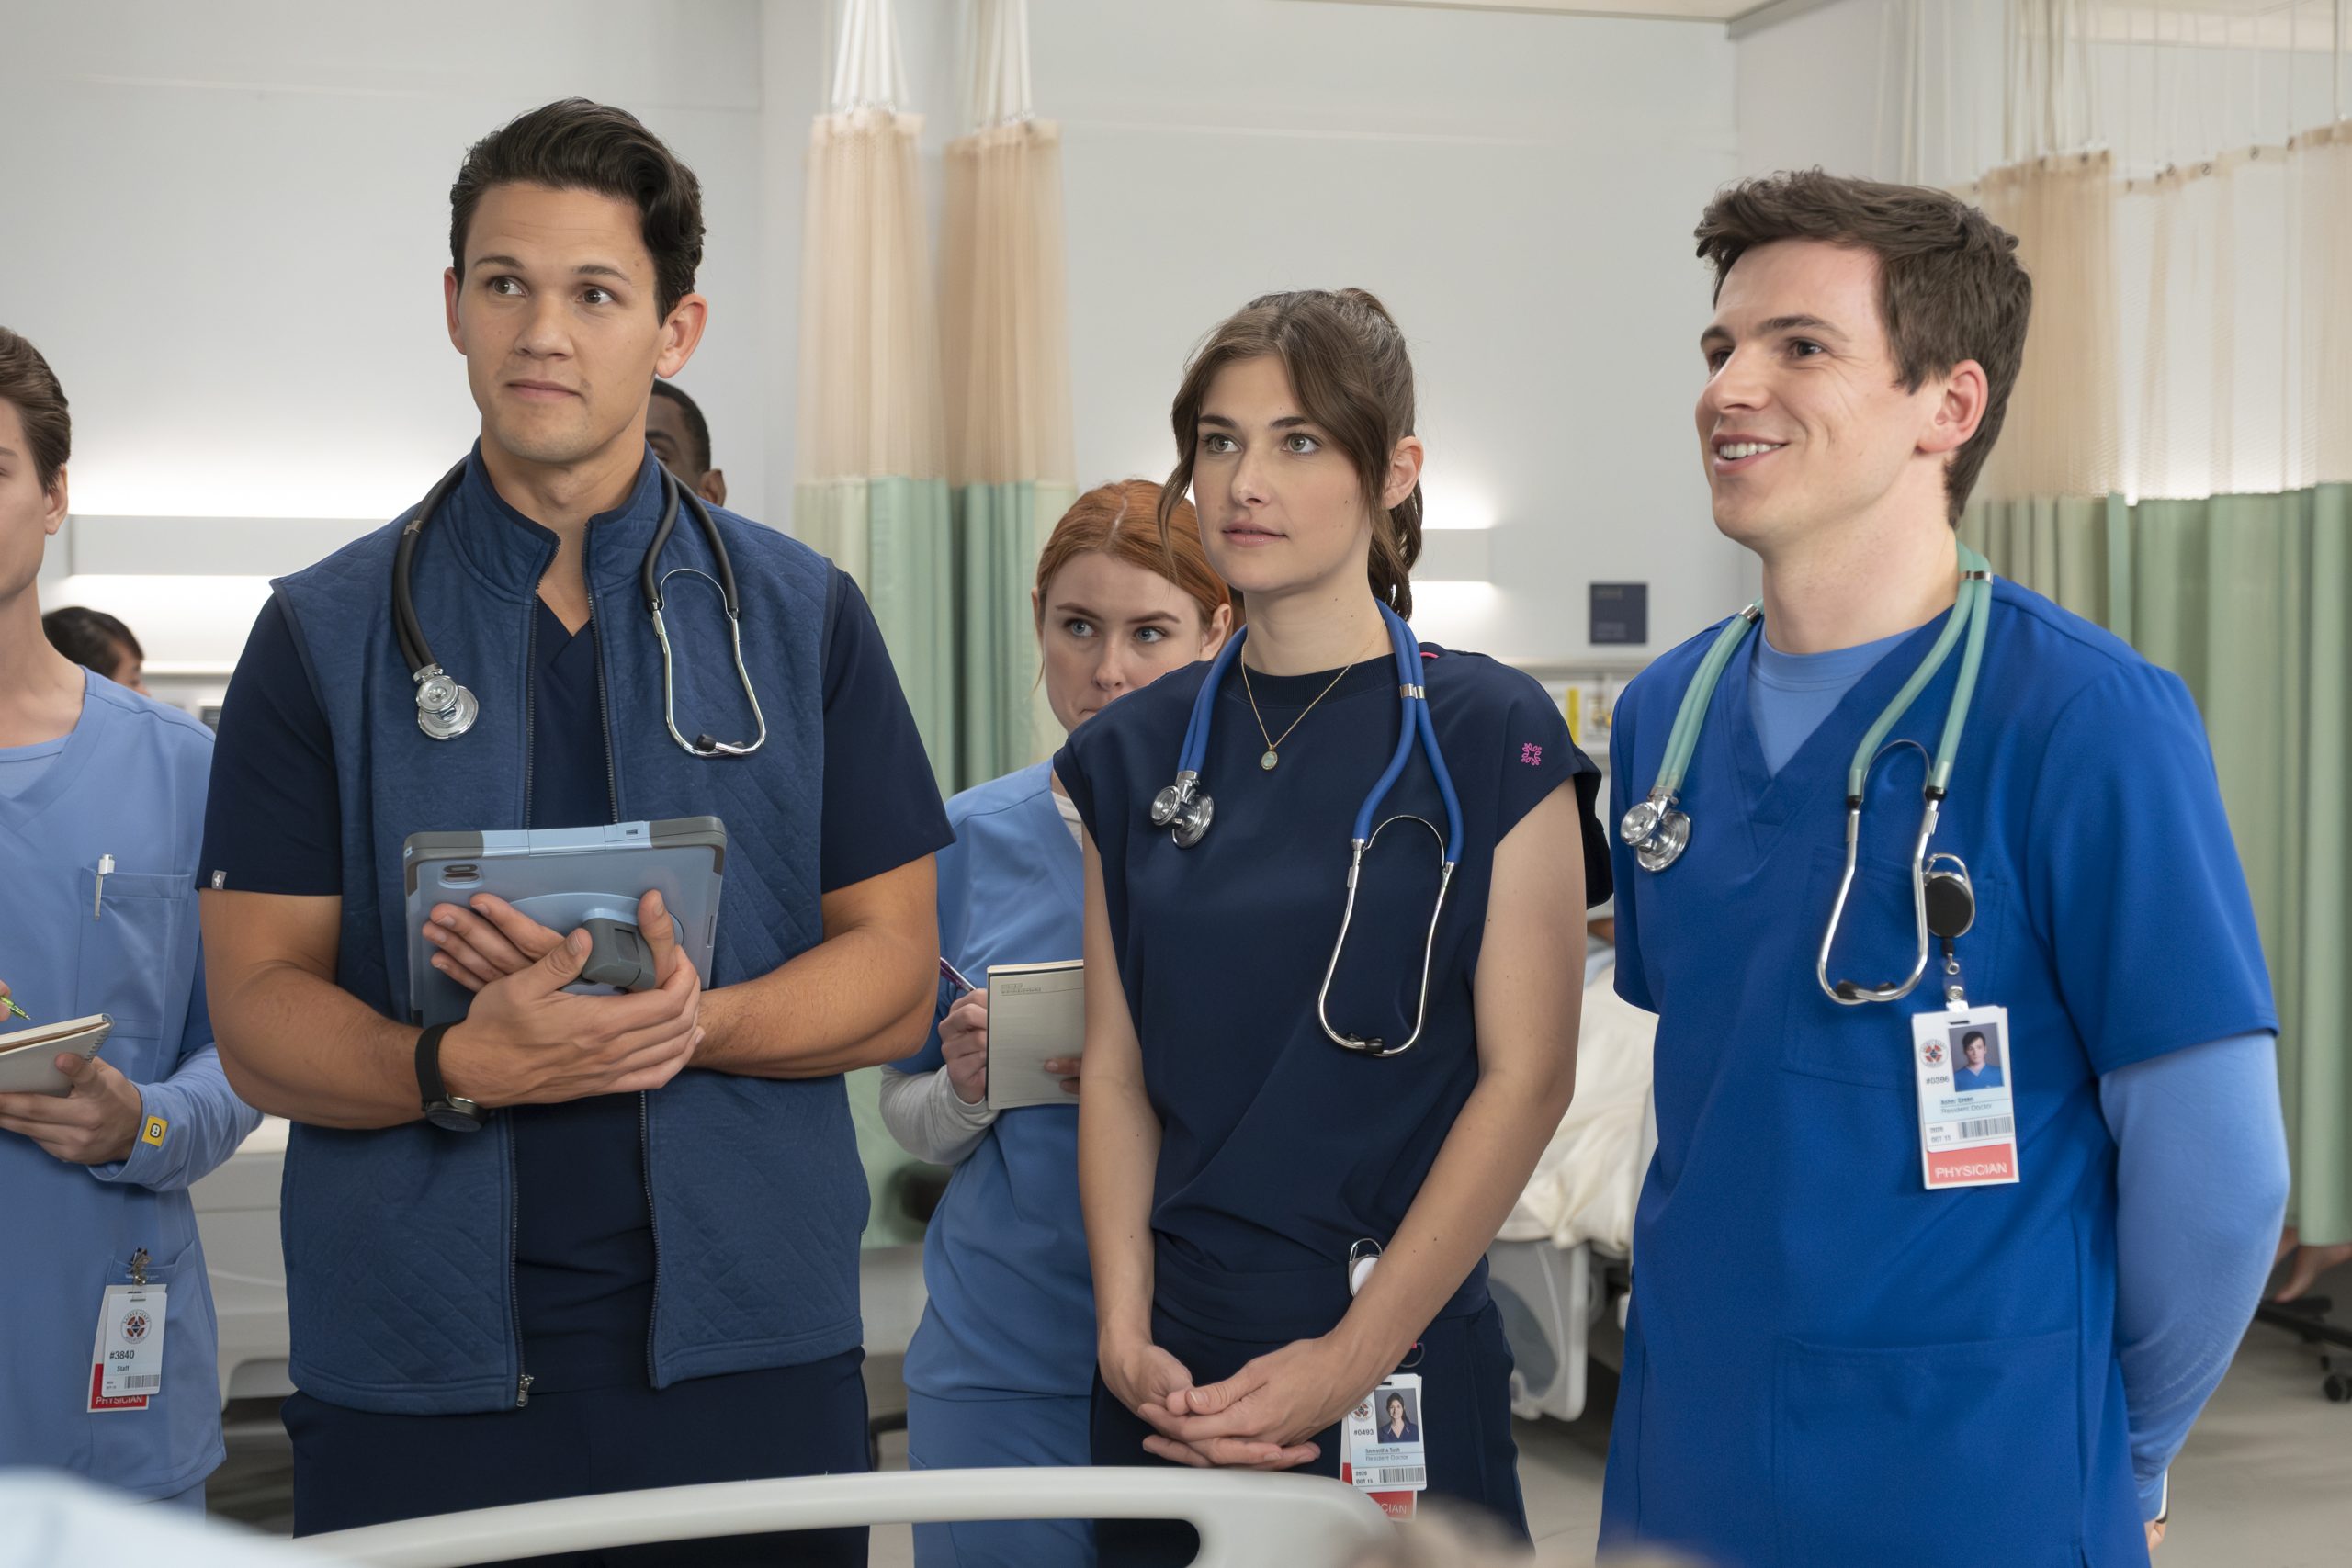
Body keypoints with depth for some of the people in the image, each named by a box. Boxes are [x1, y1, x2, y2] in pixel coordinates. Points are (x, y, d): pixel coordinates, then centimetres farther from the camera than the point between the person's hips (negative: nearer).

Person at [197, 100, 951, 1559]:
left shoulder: (803, 618, 6)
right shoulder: (325, 635, 4)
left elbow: (896, 972, 3)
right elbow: (261, 1012, 0)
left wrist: (688, 1025, -16)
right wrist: (460, 1064, -20)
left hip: (743, 1343, 1)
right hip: (414, 1363, 0)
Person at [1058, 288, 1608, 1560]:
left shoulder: (1490, 738, -6)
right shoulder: (1132, 753, 7)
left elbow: (1526, 1076, -10)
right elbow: (1117, 1064, 5)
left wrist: (1352, 1357, -14)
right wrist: (1127, 1334, -7)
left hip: (1398, 1361, -4)